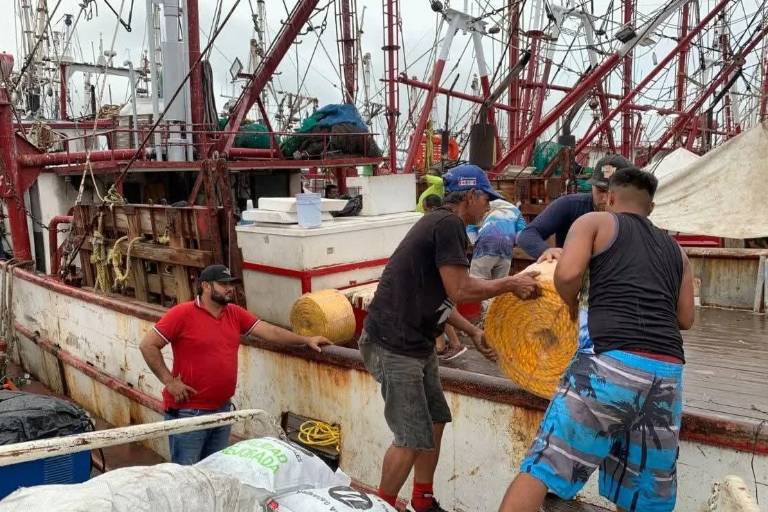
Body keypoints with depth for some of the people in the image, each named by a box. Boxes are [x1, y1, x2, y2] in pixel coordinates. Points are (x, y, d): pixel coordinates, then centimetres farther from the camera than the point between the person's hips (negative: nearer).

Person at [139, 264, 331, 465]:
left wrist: (307, 340, -2)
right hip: (189, 412, -6)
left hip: (222, 408, 6)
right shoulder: (182, 313, -12)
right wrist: (169, 381, -13)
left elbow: (270, 331, 3)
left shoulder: (235, 314, 6)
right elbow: (148, 345, -10)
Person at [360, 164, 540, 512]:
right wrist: (511, 283, -8)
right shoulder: (448, 224, -16)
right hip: (395, 346, -10)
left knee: (435, 422, 17)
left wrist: (473, 332, 15)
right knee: (413, 438, -3)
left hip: (416, 343, 10)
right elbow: (460, 290, -19)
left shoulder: (440, 223, 14)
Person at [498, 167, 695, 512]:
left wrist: (572, 305, 14)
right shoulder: (674, 249, 25)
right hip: (668, 372, 6)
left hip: (612, 363, -5)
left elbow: (568, 274, -6)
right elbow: (685, 318, 25)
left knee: (542, 466, -1)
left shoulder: (595, 222, 11)